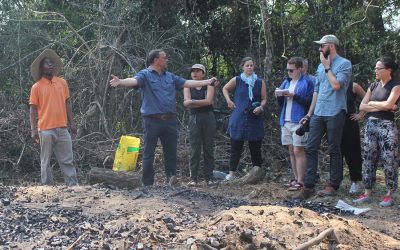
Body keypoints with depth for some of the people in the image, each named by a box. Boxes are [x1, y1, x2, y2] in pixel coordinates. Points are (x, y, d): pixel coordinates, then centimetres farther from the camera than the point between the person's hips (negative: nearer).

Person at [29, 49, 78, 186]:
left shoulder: (62, 82, 8)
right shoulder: (37, 87, -2)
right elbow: (33, 110, -2)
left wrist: (71, 123, 8)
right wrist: (33, 130, -8)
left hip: (62, 128, 3)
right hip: (46, 130, -3)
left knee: (67, 160, 5)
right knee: (46, 161, 4)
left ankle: (73, 185, 9)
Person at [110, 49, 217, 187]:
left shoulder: (170, 76, 16)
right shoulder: (145, 75, -2)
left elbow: (186, 83, 18)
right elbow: (134, 80, -21)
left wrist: (207, 82, 16)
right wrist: (120, 82, -42)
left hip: (169, 120, 5)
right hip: (152, 120, -5)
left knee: (171, 151, 9)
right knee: (148, 153, 2)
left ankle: (171, 178, 21)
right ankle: (147, 183, 9)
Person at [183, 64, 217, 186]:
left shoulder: (209, 86, 6)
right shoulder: (188, 87, 11)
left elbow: (209, 101, -11)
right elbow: (186, 103, -5)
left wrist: (193, 101, -7)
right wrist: (203, 103, -9)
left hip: (208, 118, -1)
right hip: (194, 119, 1)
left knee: (208, 148, 1)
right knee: (195, 149, -2)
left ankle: (209, 178, 6)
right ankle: (194, 178, 0)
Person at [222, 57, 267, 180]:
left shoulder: (260, 82, 7)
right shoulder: (236, 80, 4)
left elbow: (264, 99, 8)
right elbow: (225, 89, 19)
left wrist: (261, 107, -12)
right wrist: (229, 101, 6)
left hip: (255, 119, 1)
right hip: (239, 119, -1)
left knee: (255, 148, 4)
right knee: (236, 147, 2)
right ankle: (232, 172, 10)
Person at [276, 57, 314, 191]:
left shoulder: (307, 83, -6)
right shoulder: (286, 82, 16)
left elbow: (309, 102, -14)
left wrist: (294, 96, -19)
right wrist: (279, 96, -1)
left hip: (299, 121, -7)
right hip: (286, 121, 7)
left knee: (298, 150, -8)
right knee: (291, 150, 10)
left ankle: (300, 181, -4)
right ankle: (296, 178, 17)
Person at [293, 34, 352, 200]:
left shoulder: (344, 64, -5)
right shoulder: (321, 66, 16)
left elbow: (336, 85, -19)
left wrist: (327, 67, -7)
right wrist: (309, 114, 18)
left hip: (334, 114, -6)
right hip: (318, 114, 7)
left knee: (334, 150, 3)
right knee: (310, 149, 1)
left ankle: (333, 185, 13)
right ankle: (308, 186, 4)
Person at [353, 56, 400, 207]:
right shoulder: (373, 86, 12)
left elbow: (388, 104, -20)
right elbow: (362, 107, 4)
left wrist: (372, 103, -4)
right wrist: (381, 107, -7)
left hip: (387, 126, -6)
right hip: (371, 125, 6)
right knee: (369, 159, 6)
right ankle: (367, 193, 11)